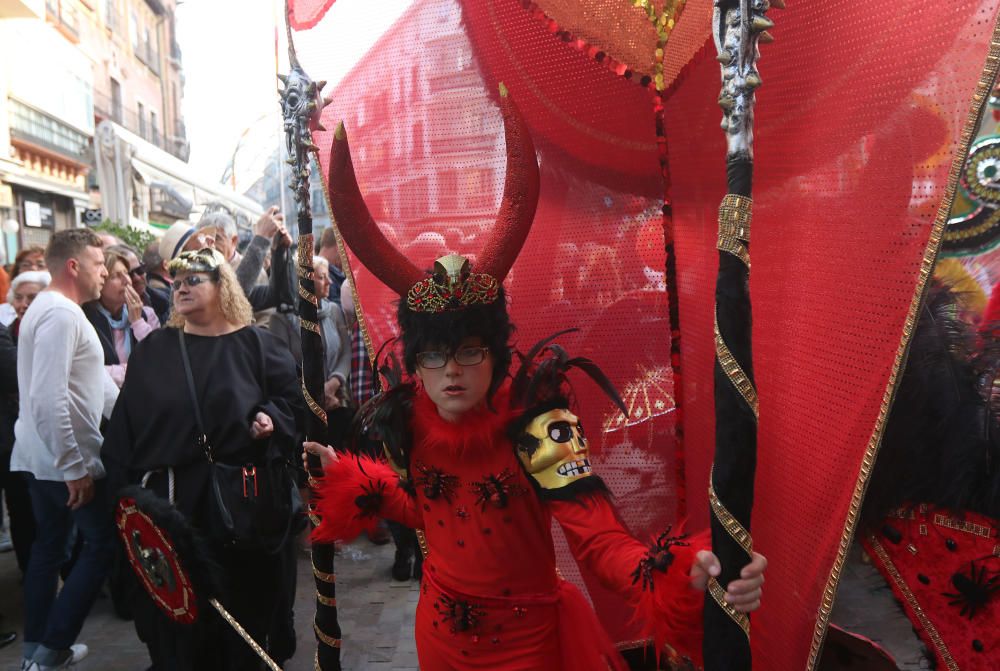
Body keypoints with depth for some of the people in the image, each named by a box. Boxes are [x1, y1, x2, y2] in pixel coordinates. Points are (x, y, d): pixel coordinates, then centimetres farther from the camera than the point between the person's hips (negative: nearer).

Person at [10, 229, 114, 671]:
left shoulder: (49, 307, 13)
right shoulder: (61, 313, -20)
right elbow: (49, 397, -27)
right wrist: (74, 466, -23)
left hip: (40, 456, 10)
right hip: (65, 460, -10)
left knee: (48, 546, 17)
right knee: (102, 542, 1)